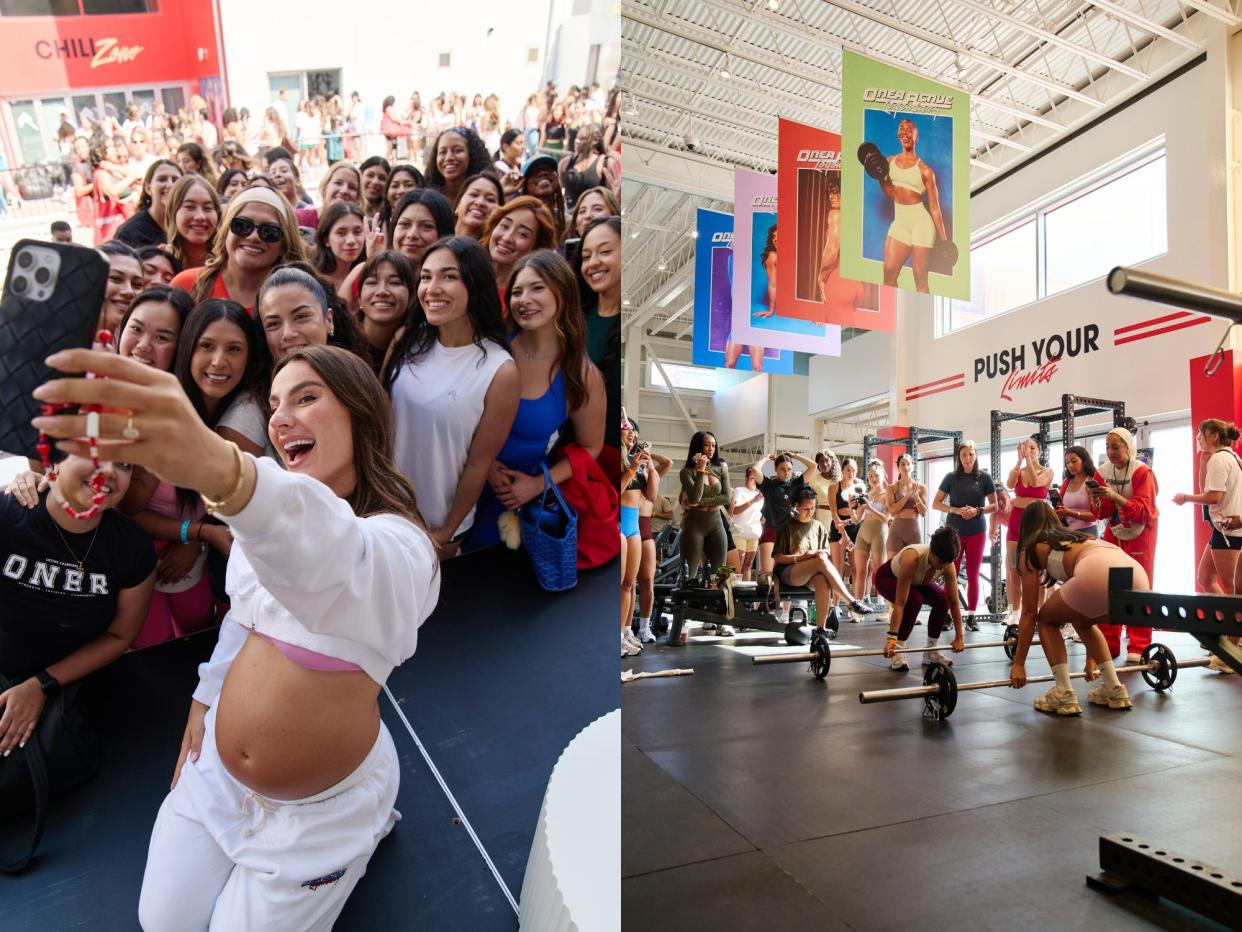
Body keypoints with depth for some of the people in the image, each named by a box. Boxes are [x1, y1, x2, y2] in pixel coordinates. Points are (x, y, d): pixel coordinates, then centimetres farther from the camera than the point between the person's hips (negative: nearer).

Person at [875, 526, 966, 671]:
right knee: (914, 600, -33)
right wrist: (892, 637, -46)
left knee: (942, 600, -19)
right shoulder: (912, 558, -42)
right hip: (887, 578, -5)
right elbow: (900, 603, -43)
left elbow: (954, 602, -18)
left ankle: (931, 651, -3)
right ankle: (897, 652, -21)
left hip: (916, 581, 6)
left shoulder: (948, 564, -27)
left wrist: (959, 637, -17)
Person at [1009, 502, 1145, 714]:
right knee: (1081, 621, 33)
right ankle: (1115, 690, 29)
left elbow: (1029, 612, 20)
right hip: (1137, 579, 7)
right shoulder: (1074, 538, 38)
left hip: (1101, 576, -7)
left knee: (1047, 620, 20)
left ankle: (1064, 696, 12)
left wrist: (1018, 663, 26)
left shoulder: (1032, 549, 21)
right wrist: (1091, 659, 51)